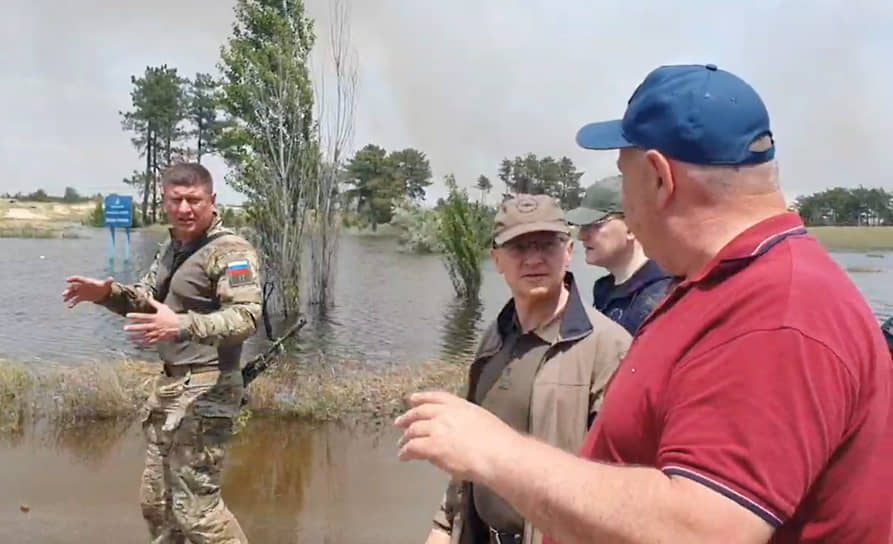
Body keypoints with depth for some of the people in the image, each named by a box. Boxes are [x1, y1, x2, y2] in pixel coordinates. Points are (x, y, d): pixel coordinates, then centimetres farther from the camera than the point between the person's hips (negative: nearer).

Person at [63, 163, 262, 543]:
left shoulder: (232, 251, -14)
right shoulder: (172, 249, 15)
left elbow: (246, 318, -26)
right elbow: (146, 301, 24)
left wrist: (182, 325, -38)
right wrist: (109, 293, 4)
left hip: (204, 390, -9)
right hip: (168, 384, 9)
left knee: (196, 507, -5)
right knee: (156, 501, 19)